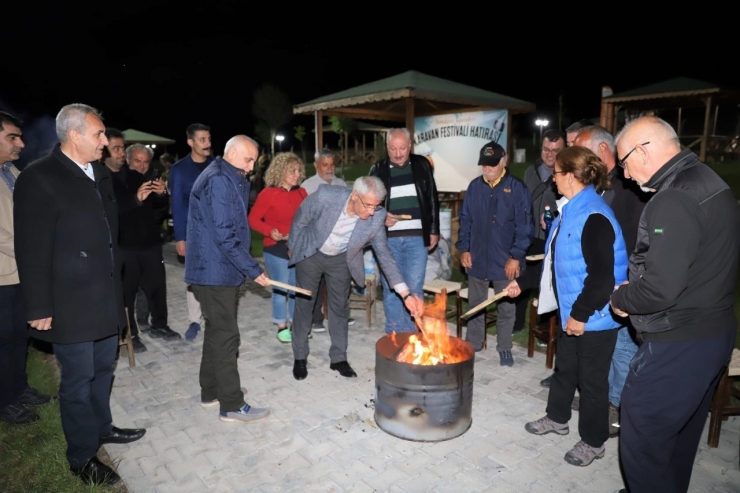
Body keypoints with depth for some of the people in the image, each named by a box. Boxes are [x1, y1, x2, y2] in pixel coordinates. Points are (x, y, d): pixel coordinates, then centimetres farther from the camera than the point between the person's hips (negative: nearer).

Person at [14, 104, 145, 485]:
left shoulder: (101, 174, 8)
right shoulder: (39, 178, -13)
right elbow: (32, 250, -14)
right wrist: (39, 308, -12)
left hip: (106, 297, 7)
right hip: (71, 303, -7)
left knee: (103, 369, 20)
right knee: (78, 379, 6)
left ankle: (101, 427, 41)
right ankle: (82, 457, 24)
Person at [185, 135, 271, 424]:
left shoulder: (229, 179, 15)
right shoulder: (219, 181, -18)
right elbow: (225, 235, -23)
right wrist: (253, 270, -20)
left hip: (217, 269, 11)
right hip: (216, 271, -11)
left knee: (217, 332, 18)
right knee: (226, 336, -4)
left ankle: (211, 391, 31)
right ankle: (232, 406, 7)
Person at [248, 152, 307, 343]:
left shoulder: (301, 193, 4)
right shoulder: (268, 193, -10)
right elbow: (253, 219, -9)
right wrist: (270, 231, -23)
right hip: (277, 249, -5)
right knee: (281, 288, 3)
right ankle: (282, 326, 20)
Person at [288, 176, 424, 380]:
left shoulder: (377, 218, -26)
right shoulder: (326, 196, -34)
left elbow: (384, 255, -18)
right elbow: (300, 220, -14)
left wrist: (406, 294, -24)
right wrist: (292, 246, 0)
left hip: (341, 260, 2)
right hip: (310, 254, -1)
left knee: (340, 306, 9)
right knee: (304, 304, 9)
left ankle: (338, 358, 26)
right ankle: (300, 357, 26)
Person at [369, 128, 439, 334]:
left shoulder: (422, 164, 5)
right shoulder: (378, 169, 4)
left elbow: (432, 199, 9)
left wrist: (434, 230, 6)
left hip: (417, 237, 0)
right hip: (388, 238, 0)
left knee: (414, 288, 3)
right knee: (391, 288, 6)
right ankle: (394, 335, 18)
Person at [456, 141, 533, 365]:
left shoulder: (517, 188, -8)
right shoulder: (475, 186, 4)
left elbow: (524, 226, -9)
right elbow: (465, 220, 8)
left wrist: (516, 256, -12)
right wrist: (464, 248, 2)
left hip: (505, 261, -3)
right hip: (477, 258, 3)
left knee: (506, 307, 10)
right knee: (475, 304, 15)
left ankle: (504, 348, 28)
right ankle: (473, 342, 32)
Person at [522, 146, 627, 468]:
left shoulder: (594, 218, -25)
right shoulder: (570, 211, 6)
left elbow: (602, 276, -27)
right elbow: (554, 259, 14)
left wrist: (580, 314, -21)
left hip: (594, 317, -9)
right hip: (571, 311, 9)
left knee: (591, 378, 8)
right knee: (564, 367, 23)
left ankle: (593, 442, 28)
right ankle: (557, 418, 44)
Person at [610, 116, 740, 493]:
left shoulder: (674, 200, -23)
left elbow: (660, 289, -29)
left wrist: (620, 298, -9)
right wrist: (632, 291, 8)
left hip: (676, 345, -10)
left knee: (642, 440, 4)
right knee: (680, 436, 25)